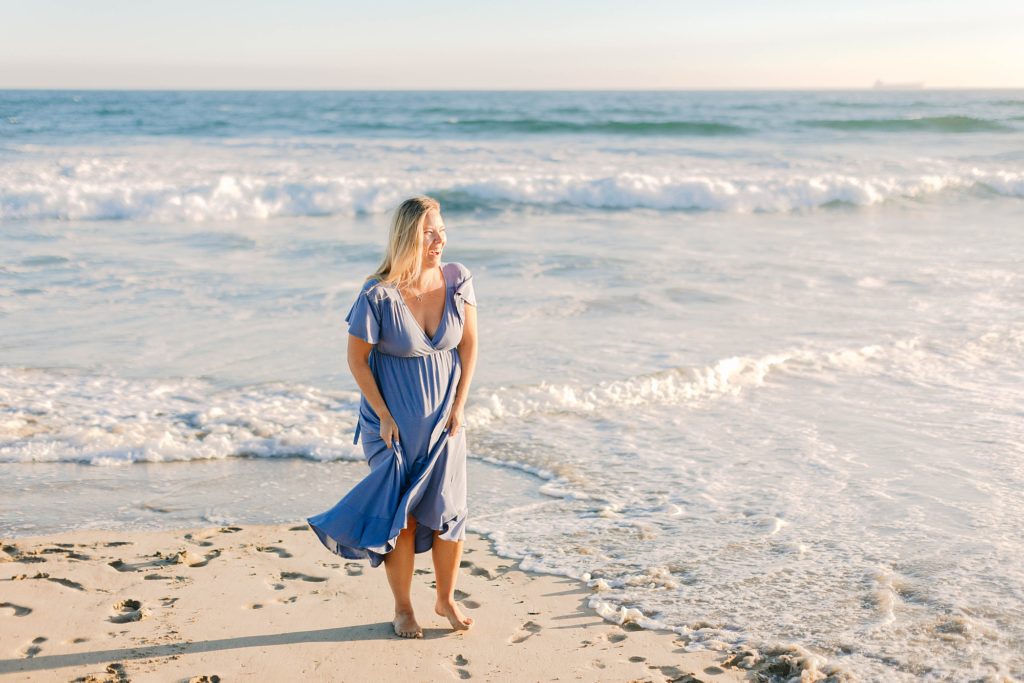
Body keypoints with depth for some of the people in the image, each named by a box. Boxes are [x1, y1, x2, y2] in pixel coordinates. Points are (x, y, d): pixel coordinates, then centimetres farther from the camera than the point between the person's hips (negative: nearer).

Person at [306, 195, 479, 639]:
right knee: (400, 515, 5)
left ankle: (446, 599, 27)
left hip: (444, 416, 3)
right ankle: (402, 608, 24)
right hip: (394, 420, -3)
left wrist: (458, 407, -3)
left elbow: (468, 345, 1)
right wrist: (384, 416, -10)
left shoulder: (457, 280, -10)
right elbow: (356, 358, -9)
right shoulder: (378, 295, -20)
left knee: (449, 510, 6)